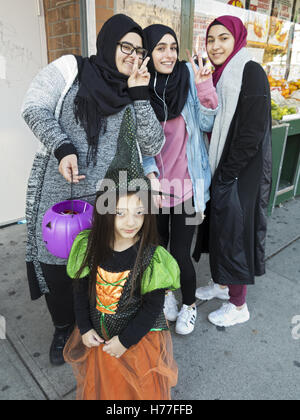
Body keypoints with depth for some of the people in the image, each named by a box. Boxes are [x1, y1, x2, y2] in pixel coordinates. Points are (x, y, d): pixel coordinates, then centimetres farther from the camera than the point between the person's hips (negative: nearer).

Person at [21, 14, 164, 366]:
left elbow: (152, 146, 0)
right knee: (55, 262, 6)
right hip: (57, 193, -1)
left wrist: (140, 94, -7)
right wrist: (63, 147, -19)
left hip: (106, 198, 2)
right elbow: (34, 108, -4)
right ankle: (63, 327, 35)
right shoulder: (69, 69, 3)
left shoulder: (132, 96, 10)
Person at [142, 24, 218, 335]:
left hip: (186, 185, -2)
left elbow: (207, 124, -2)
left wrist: (205, 89, -18)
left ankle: (189, 304, 32)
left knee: (180, 254, 1)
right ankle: (165, 293, 45)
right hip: (154, 185, 2)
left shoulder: (188, 76, -4)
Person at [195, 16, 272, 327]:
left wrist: (226, 175, -17)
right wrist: (213, 171, 6)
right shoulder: (219, 76, 11)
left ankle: (238, 306, 23)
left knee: (234, 233, 2)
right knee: (220, 228, 18)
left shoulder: (251, 74, -14)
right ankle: (222, 284, 40)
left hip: (240, 175, -8)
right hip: (219, 171, 8)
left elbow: (252, 134, -20)